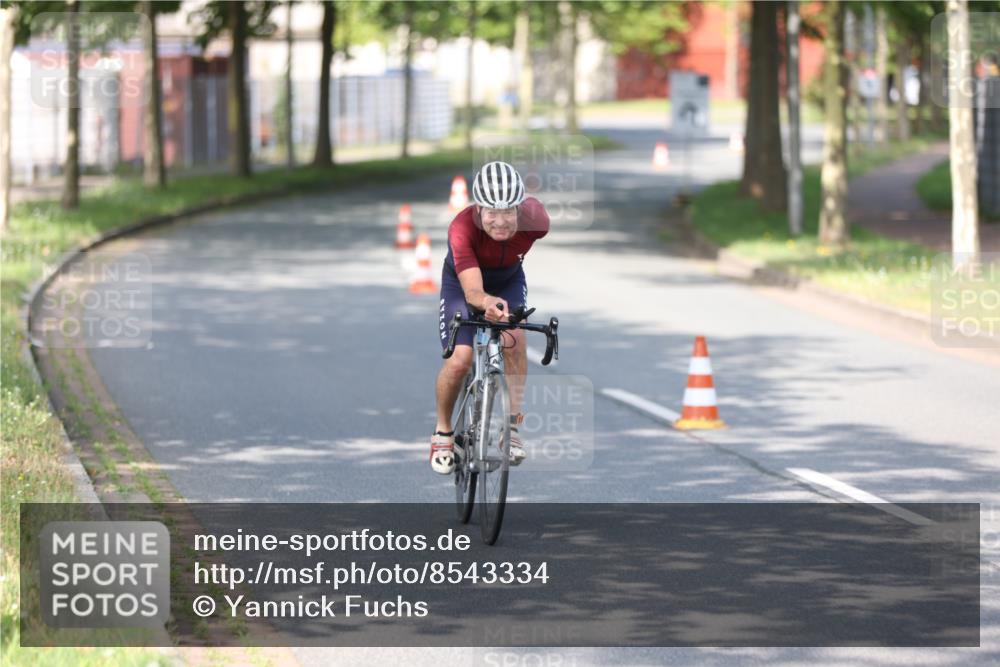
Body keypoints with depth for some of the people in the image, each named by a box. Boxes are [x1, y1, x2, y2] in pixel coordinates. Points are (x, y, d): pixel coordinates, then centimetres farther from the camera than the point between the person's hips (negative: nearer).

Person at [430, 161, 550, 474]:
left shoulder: (535, 220, -33)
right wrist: (487, 302, -72)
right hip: (462, 282, -2)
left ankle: (512, 425, -15)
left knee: (514, 338, -27)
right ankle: (443, 432, 9)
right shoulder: (462, 228, -41)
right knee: (459, 361, -17)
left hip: (508, 279, 2)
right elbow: (472, 291, -48)